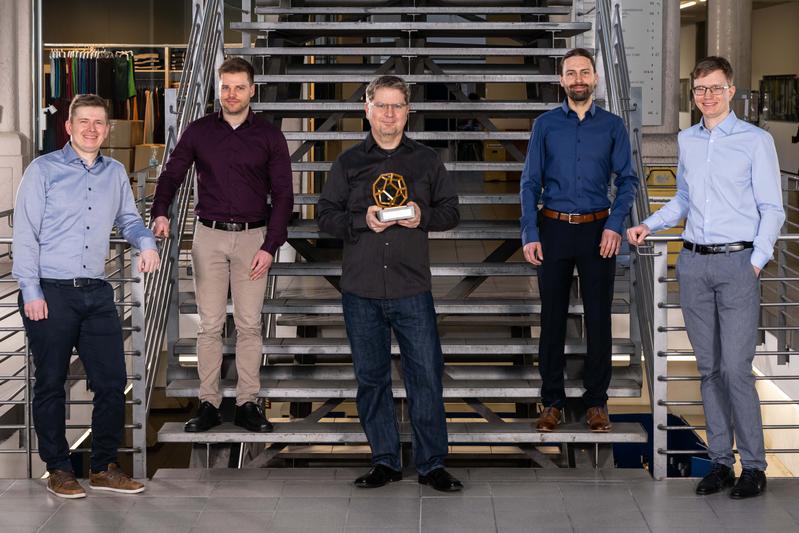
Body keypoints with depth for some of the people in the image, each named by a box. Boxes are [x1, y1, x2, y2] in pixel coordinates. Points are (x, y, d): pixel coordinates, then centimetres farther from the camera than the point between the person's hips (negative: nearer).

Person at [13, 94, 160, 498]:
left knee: (112, 380, 3)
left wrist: (146, 242, -1)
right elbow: (24, 233, -5)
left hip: (97, 293, 4)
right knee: (51, 384, 4)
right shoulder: (43, 170, -2)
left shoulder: (115, 173, 12)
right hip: (50, 294, -4)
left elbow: (128, 219, 23)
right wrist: (31, 291, -10)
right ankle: (58, 469, 16)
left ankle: (104, 467, 16)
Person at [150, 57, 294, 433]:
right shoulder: (199, 132, 5)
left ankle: (248, 404, 8)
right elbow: (172, 174, 8)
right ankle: (208, 404, 6)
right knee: (210, 324, 1)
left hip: (252, 237, 0)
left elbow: (282, 195, 2)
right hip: (209, 236, 0)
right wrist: (161, 212, -12)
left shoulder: (269, 137, 3)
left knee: (249, 324, 2)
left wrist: (270, 246, -6)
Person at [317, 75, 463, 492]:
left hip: (412, 289, -1)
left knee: (426, 375, -3)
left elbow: (450, 211, 10)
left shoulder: (427, 161, 8)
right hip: (361, 290, 1)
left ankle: (432, 464, 7)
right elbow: (326, 215, 5)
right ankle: (385, 461, 19)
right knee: (371, 377, 7)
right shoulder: (348, 163, 7)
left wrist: (423, 217, -11)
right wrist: (362, 221, -13)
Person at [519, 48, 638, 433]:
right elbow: (530, 182, 2)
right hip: (554, 229, 0)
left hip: (598, 231, 0)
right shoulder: (545, 125, 3)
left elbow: (627, 180, 1)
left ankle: (596, 401, 15)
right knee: (552, 317, 5)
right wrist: (530, 235, -6)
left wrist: (615, 225, -12)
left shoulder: (612, 126, 3)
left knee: (598, 317, 5)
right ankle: (552, 401, 14)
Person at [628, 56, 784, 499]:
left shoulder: (756, 141, -2)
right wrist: (648, 226, 9)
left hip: (737, 263, -5)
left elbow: (772, 209, -2)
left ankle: (753, 466, 1)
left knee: (735, 368, -9)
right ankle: (720, 460, 14)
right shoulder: (686, 140, 12)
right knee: (708, 368, 8)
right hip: (693, 263, 5)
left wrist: (756, 262, -12)